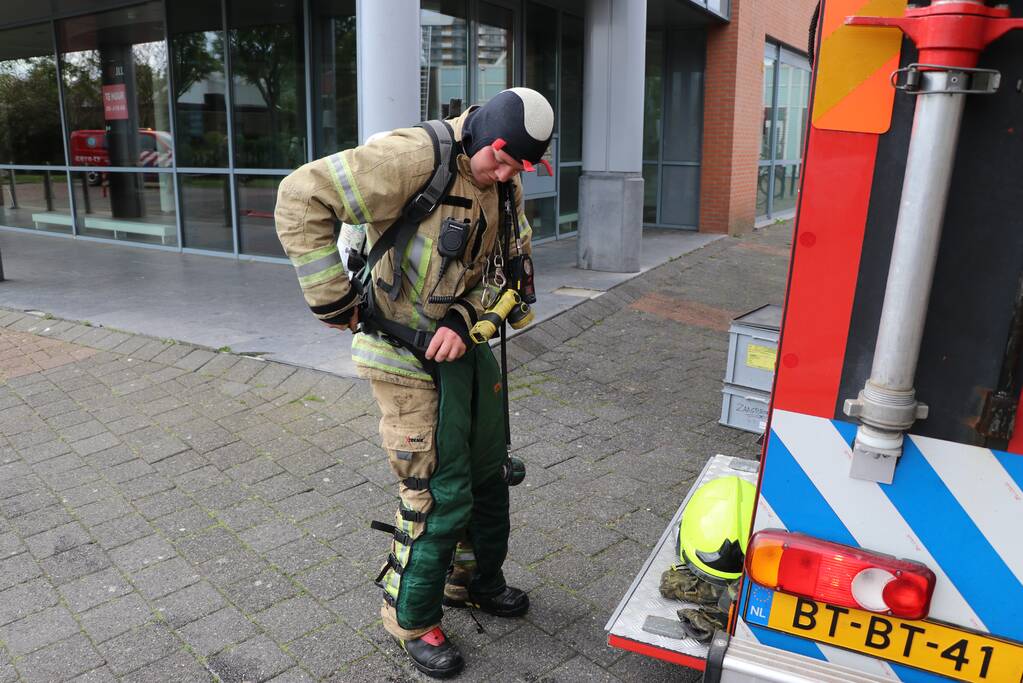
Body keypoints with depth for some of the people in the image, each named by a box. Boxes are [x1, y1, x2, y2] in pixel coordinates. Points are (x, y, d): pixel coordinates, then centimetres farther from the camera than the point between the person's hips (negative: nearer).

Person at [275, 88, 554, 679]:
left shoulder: (506, 185, 3)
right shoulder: (416, 157, -23)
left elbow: (511, 267, 8)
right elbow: (302, 199, -25)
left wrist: (466, 319, -10)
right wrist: (332, 298, -23)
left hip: (465, 345, 8)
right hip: (408, 358, -8)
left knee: (487, 470, 20)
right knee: (439, 493, -2)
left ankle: (476, 580, 44)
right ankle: (413, 620, 23)